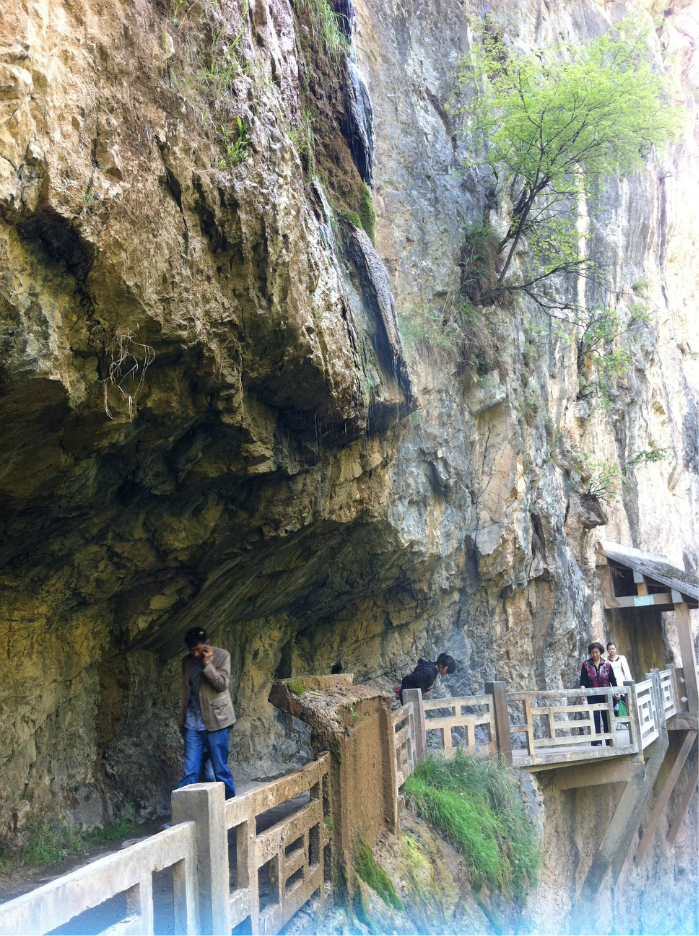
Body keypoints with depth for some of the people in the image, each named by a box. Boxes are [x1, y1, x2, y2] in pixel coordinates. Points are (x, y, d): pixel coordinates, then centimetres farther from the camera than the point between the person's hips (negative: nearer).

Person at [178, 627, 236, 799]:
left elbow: (222, 684, -11)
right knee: (190, 772, -1)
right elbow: (185, 691, 17)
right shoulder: (187, 661, 11)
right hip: (192, 722, 3)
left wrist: (207, 663, -16)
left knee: (221, 770, 2)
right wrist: (182, 720, 16)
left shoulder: (222, 656, -1)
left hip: (214, 720, -3)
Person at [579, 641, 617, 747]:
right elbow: (582, 681, -3)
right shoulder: (586, 665, 0)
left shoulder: (606, 664, 2)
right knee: (595, 719, -8)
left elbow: (613, 680, 8)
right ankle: (596, 743, -8)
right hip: (593, 697, -1)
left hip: (606, 696, 1)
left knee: (607, 719, 6)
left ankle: (609, 742, 17)